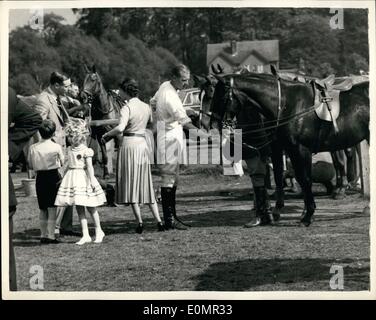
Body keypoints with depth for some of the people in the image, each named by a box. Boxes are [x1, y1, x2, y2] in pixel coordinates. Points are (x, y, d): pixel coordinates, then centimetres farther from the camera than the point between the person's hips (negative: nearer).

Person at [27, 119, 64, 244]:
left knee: (42, 209, 13)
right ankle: (51, 235, -1)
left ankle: (43, 235, 18)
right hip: (53, 177, -3)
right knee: (52, 208, 2)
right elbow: (62, 163, 2)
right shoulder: (56, 147, -10)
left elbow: (30, 165, 6)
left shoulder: (33, 148, -3)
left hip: (40, 178, 3)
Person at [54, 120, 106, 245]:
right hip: (72, 178, 7)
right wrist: (64, 176, 20)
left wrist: (92, 180, -18)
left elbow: (89, 166, -13)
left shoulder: (85, 150, -10)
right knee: (79, 208, 4)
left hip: (83, 178, -7)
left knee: (90, 207, 3)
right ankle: (85, 235, 6)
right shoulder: (70, 149, 11)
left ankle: (99, 231, 19)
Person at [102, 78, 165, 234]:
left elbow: (120, 128, -24)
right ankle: (158, 220, 6)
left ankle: (139, 222, -4)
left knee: (131, 183, 1)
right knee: (146, 184, 13)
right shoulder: (146, 107, 9)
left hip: (129, 144, -6)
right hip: (143, 144, 6)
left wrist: (106, 135, -10)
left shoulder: (127, 107, -10)